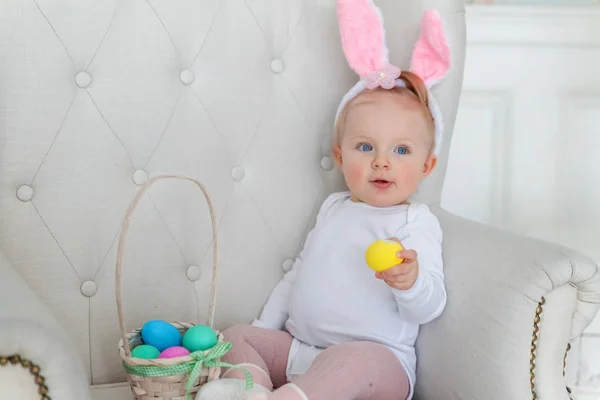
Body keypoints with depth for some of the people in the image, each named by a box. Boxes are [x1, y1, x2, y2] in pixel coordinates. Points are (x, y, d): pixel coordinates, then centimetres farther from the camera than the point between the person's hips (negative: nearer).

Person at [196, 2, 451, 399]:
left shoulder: (416, 221, -4)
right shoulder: (334, 207, 17)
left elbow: (429, 307, -13)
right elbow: (300, 272, 27)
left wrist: (411, 281, -36)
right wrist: (265, 327, 19)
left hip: (376, 357, -7)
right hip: (299, 348, 8)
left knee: (350, 361, -38)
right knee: (236, 337, -2)